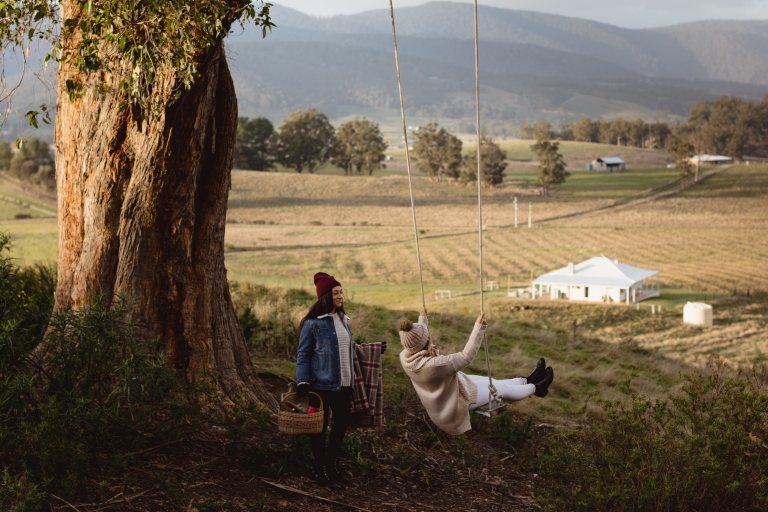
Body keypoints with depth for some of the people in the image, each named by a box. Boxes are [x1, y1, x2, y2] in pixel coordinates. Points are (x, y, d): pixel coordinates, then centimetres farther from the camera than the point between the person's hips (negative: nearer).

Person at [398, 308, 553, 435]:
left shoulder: (404, 356, -19)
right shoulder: (434, 365, -44)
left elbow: (416, 340, 6)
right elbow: (466, 357, -37)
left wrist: (422, 319, 17)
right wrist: (479, 327, -36)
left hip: (440, 398, 8)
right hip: (458, 400, -8)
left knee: (490, 381, 23)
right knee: (501, 388, 12)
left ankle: (527, 380, 43)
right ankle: (535, 388, 38)